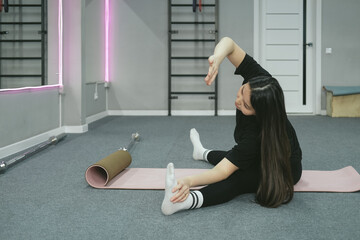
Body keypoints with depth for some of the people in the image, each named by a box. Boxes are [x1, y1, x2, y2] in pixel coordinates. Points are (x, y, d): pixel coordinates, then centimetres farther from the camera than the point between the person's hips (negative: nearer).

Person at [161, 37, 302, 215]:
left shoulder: (255, 134, -41)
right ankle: (203, 153, 64)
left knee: (238, 176, -37)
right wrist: (217, 58, -46)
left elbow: (223, 171, -42)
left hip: (284, 170, -8)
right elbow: (228, 43, -25)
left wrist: (189, 181, -56)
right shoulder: (258, 80, -27)